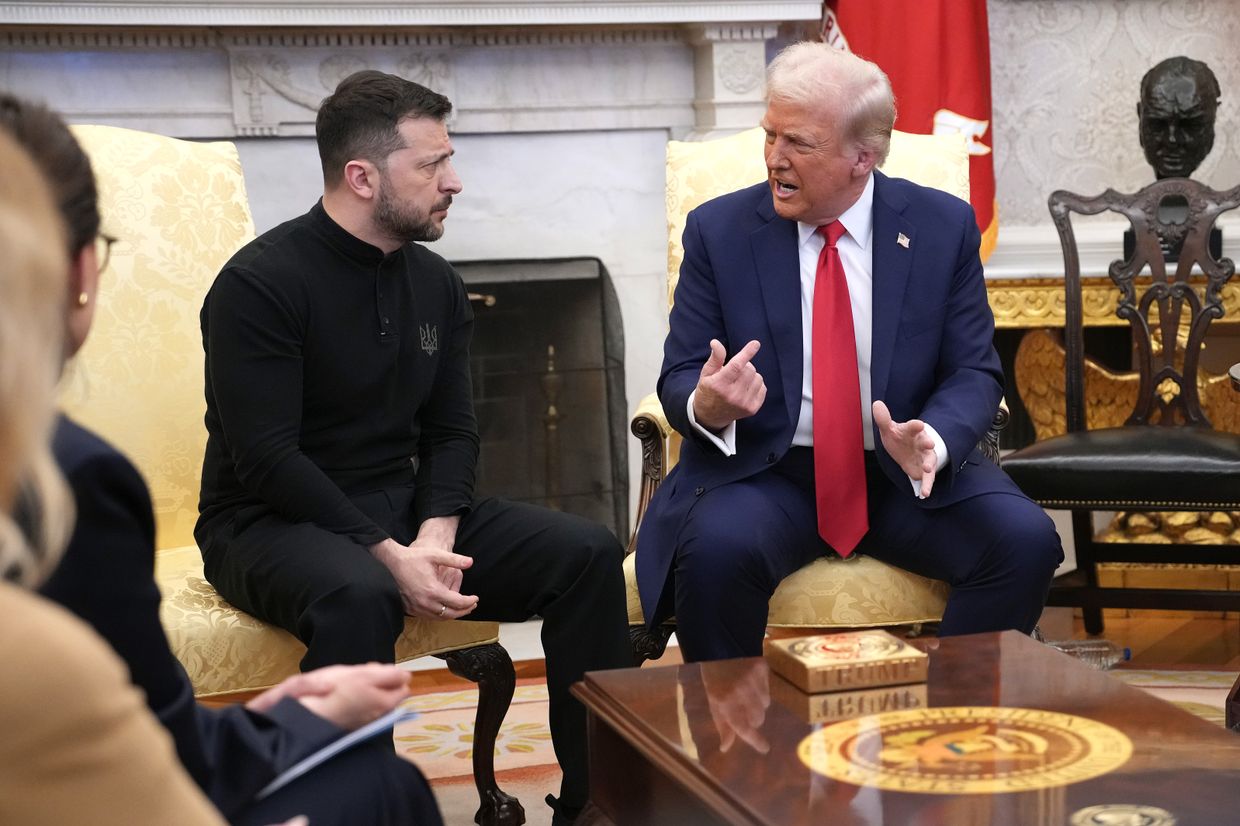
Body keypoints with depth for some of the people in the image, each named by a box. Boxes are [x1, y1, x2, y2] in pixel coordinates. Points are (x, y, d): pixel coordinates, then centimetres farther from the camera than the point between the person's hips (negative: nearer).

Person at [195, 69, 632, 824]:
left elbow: (453, 431, 7)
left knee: (588, 554, -11)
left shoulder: (437, 283, 7)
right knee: (360, 596, -40)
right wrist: (390, 556, -25)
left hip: (405, 507, 7)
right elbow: (266, 459, -19)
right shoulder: (260, 283, -13)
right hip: (274, 522, -6)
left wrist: (434, 537, -12)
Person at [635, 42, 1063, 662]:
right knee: (715, 550, -33)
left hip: (905, 472, 1)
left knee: (1026, 541, -23)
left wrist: (933, 439, -22)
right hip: (764, 470, -1)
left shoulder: (943, 227, 1)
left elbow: (974, 373, 1)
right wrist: (705, 405, -25)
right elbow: (679, 376, 1)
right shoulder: (718, 230, 0)